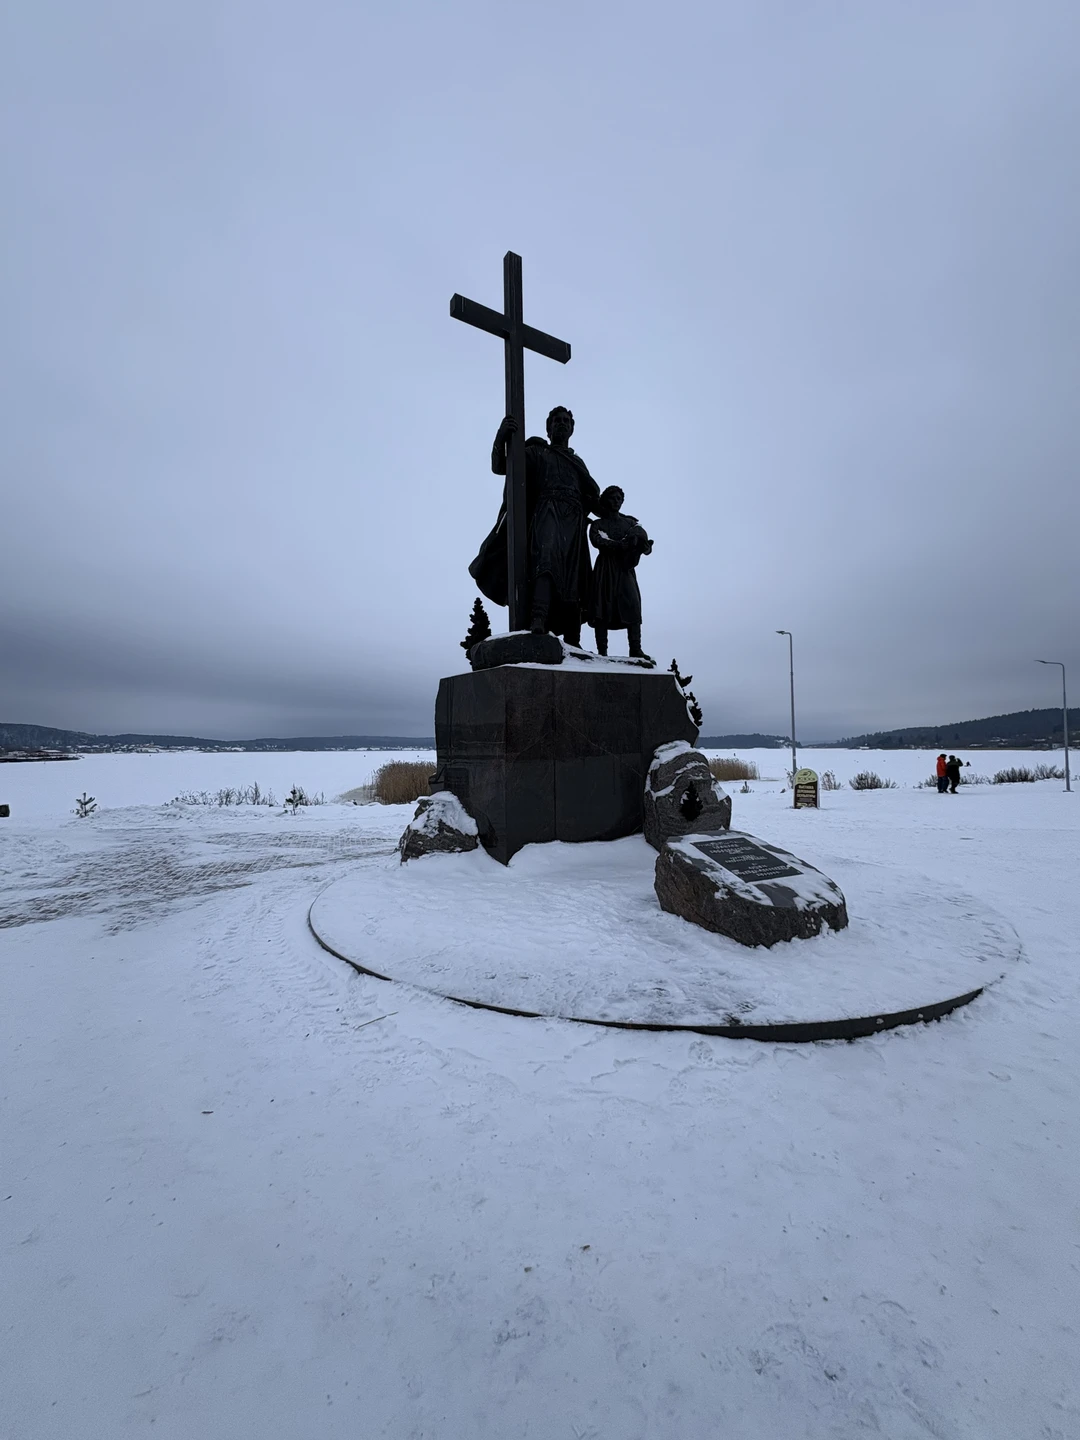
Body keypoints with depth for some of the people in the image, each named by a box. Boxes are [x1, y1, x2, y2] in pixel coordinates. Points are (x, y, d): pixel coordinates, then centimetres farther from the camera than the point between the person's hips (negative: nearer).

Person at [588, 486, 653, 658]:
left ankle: (636, 649, -20)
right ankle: (602, 651, -11)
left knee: (632, 606, -15)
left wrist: (644, 545, -16)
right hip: (605, 570, -2)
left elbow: (646, 548, 9)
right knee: (603, 609, -10)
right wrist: (623, 544, -22)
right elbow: (598, 541, -11)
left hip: (625, 569, 2)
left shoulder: (630, 523, 19)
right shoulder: (597, 524, 12)